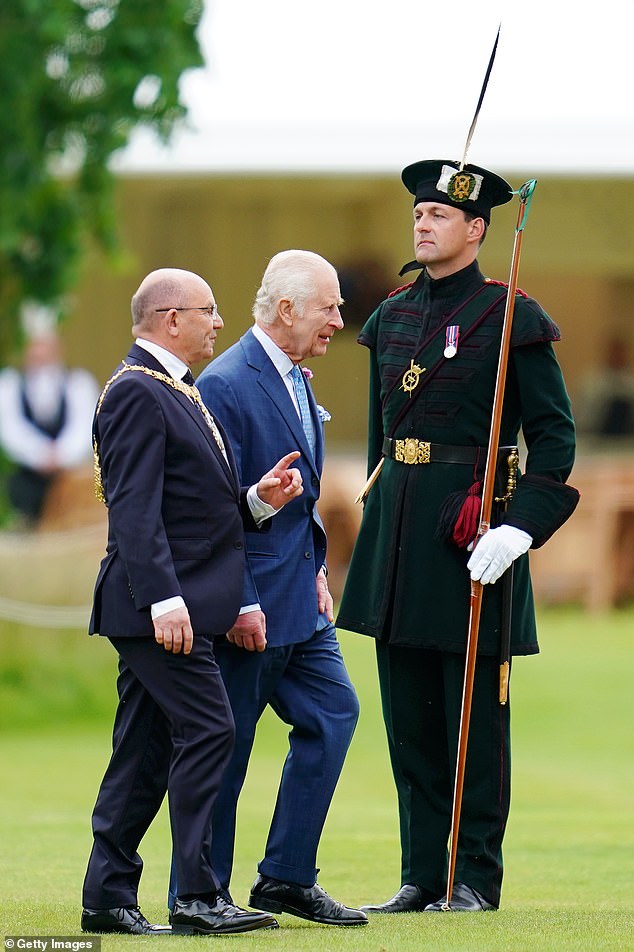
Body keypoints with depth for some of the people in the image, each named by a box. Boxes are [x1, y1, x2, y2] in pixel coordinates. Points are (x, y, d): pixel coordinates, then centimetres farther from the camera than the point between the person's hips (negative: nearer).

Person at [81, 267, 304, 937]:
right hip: (159, 607, -10)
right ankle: (197, 899, -11)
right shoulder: (136, 392, -12)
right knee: (207, 731, -12)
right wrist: (163, 598, -26)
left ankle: (108, 897, 12)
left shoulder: (176, 392, 20)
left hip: (170, 608, 10)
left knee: (145, 749, 9)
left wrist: (259, 500, 7)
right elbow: (134, 508, -20)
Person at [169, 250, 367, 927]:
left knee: (333, 711, 6)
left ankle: (287, 878, 12)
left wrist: (316, 567, 13)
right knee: (225, 744, -1)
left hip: (298, 595, 9)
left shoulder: (296, 381, 13)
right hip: (247, 601, -9)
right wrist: (239, 604, -20)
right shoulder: (226, 386, -17)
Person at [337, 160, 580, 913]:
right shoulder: (393, 317, 12)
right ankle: (422, 874, 14)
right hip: (398, 526, 6)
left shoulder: (509, 316, -6)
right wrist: (381, 527, 17)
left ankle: (476, 879, 5)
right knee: (408, 716, 8)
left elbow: (554, 436, -8)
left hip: (473, 531, -6)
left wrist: (521, 528, -19)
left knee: (473, 715, -1)